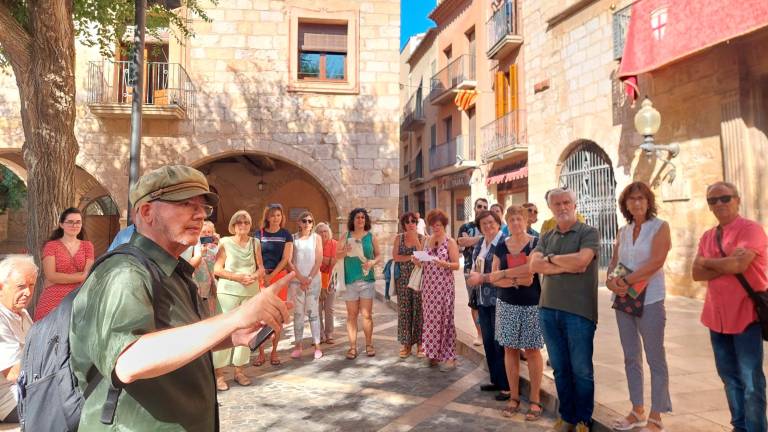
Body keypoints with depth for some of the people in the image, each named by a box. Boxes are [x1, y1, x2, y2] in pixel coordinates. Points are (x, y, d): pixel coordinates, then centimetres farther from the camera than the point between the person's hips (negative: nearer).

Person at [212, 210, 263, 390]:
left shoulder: (255, 243, 8)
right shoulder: (225, 242, -1)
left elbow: (261, 268, 10)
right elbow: (217, 269, -5)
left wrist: (254, 276, -11)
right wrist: (237, 277, -16)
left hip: (251, 292, 4)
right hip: (228, 292, -4)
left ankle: (240, 370, 18)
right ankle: (218, 373, 3)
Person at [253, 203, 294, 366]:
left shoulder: (286, 235, 5)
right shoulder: (259, 234, 6)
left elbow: (285, 258, -1)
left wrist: (271, 275, -10)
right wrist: (263, 275, -10)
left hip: (279, 276, 0)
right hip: (261, 276, 0)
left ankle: (274, 352, 13)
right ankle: (261, 353, 7)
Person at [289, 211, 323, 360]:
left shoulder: (316, 238, 4)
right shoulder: (293, 238, 4)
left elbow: (319, 261, 0)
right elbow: (290, 261, 0)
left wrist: (309, 278, -9)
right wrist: (301, 278, -9)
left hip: (313, 280, -1)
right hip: (296, 280, 1)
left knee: (313, 313, -2)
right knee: (298, 313, 3)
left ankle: (317, 346, 2)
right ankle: (298, 346, 9)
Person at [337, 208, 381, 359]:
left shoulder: (371, 237, 5)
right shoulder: (346, 236, 6)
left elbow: (379, 255, 9)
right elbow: (337, 255, 6)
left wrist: (373, 262, -11)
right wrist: (345, 251, -15)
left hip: (367, 279, 0)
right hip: (350, 280, 1)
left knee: (367, 314, 2)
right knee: (352, 314, 5)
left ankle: (369, 344, 14)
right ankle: (352, 346, 10)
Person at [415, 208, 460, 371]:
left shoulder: (450, 242, -5)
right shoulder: (427, 241, 11)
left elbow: (456, 265, -8)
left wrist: (444, 263, -26)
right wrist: (418, 262, -5)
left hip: (444, 286, -5)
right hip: (428, 285, 5)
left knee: (445, 319, -2)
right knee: (430, 319, 8)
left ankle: (449, 357, 6)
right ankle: (433, 353, 19)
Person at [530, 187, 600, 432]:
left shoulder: (589, 233, -2)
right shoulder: (546, 237, 12)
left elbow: (581, 260, -19)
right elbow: (534, 265, -3)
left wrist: (550, 258, -5)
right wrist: (567, 266, -13)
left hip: (579, 311, -4)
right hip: (548, 310, 5)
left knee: (581, 370, 6)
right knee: (560, 368, 13)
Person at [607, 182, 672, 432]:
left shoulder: (660, 227, -4)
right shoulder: (623, 232, 11)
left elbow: (656, 262, -16)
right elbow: (614, 263, 9)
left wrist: (626, 281, -18)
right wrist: (611, 280, -11)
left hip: (650, 301, -5)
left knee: (655, 359, 3)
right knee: (631, 358, 12)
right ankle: (637, 412, 25)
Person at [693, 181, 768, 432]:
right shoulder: (707, 236, 11)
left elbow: (738, 265, -23)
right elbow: (697, 274, 1)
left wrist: (707, 262, -6)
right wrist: (726, 265, -14)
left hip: (746, 314, -7)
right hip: (717, 315, 7)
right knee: (729, 376, 16)